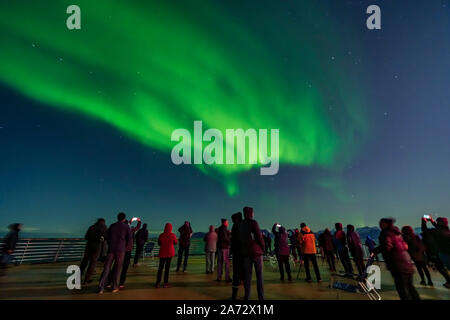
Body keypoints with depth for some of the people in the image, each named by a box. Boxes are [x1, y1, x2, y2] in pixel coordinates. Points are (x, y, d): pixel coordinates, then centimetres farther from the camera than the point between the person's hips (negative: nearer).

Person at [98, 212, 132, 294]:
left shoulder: (112, 225, 11)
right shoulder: (126, 226, 2)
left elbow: (107, 237, 13)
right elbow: (129, 238, -1)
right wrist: (125, 246, 13)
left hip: (111, 248, 3)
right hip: (121, 249, -2)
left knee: (107, 268, 4)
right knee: (118, 268, 7)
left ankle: (101, 288, -3)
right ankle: (115, 287, 10)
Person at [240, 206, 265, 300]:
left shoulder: (241, 225, 8)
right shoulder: (253, 222, -10)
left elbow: (241, 239, 11)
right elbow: (259, 236, -12)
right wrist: (263, 247, 2)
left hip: (245, 252, 5)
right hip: (256, 251, -5)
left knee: (247, 274, 8)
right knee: (259, 275, 3)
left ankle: (247, 296, 9)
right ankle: (261, 297, 3)